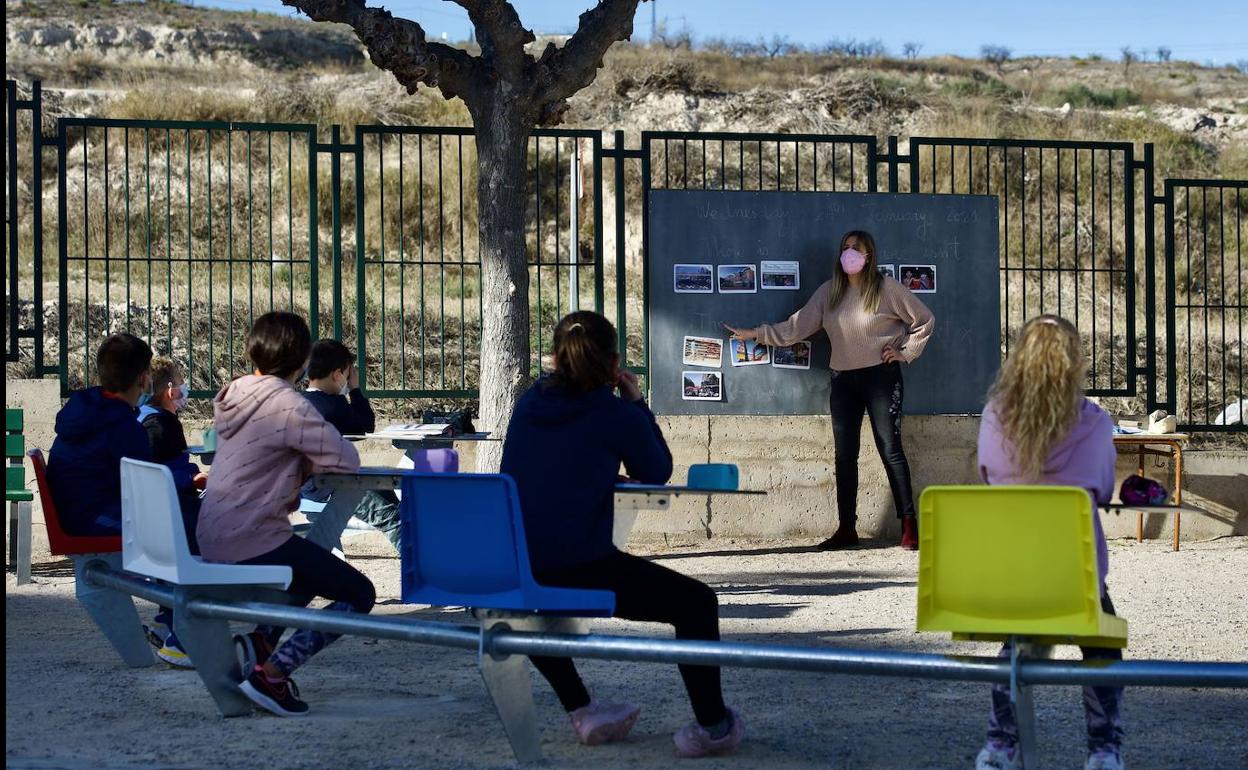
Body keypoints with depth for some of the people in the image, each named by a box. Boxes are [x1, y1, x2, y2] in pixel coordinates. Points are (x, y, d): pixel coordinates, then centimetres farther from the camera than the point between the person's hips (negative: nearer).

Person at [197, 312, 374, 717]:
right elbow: (346, 461, -16)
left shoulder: (232, 397, 9)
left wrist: (298, 460, 8)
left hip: (213, 539, 9)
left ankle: (260, 639, 14)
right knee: (359, 593, -1)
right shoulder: (288, 405, -17)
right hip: (253, 544, -9)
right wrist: (307, 460, 2)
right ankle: (272, 672, -11)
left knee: (313, 564, 32)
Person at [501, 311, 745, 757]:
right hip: (581, 570, -5)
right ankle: (712, 727, 15)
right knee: (696, 602, 12)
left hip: (511, 573, 6)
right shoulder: (617, 414, -5)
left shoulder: (530, 402, 11)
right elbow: (657, 473, 12)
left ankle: (583, 713, 41)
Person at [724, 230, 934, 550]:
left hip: (881, 376, -4)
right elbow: (797, 326, 4)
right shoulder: (829, 291, 8)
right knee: (844, 455, 4)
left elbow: (924, 320, 4)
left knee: (890, 449, -7)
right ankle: (846, 528, 10)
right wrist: (755, 334, -1)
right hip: (843, 379, 5)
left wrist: (905, 352, -3)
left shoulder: (887, 289, -3)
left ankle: (909, 526, -4)